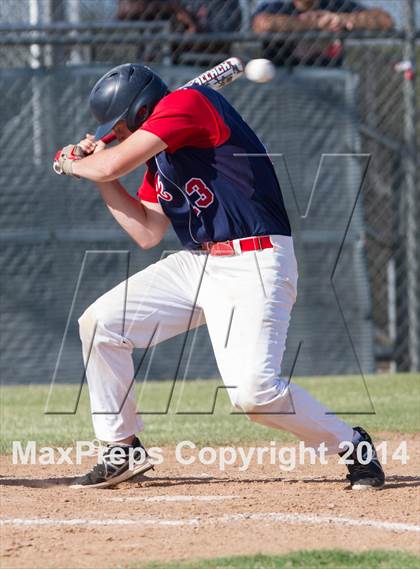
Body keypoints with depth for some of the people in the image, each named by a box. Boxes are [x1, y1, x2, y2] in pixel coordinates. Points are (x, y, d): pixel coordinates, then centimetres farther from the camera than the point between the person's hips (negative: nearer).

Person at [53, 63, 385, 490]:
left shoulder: (186, 103, -13)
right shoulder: (158, 156, 16)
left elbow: (114, 163, -17)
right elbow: (147, 233, 17)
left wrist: (71, 163, 4)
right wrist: (101, 177, 15)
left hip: (253, 264, -10)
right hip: (196, 262, 10)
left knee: (252, 390, -24)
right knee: (98, 323, 4)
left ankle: (351, 445, -1)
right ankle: (122, 451, 15)